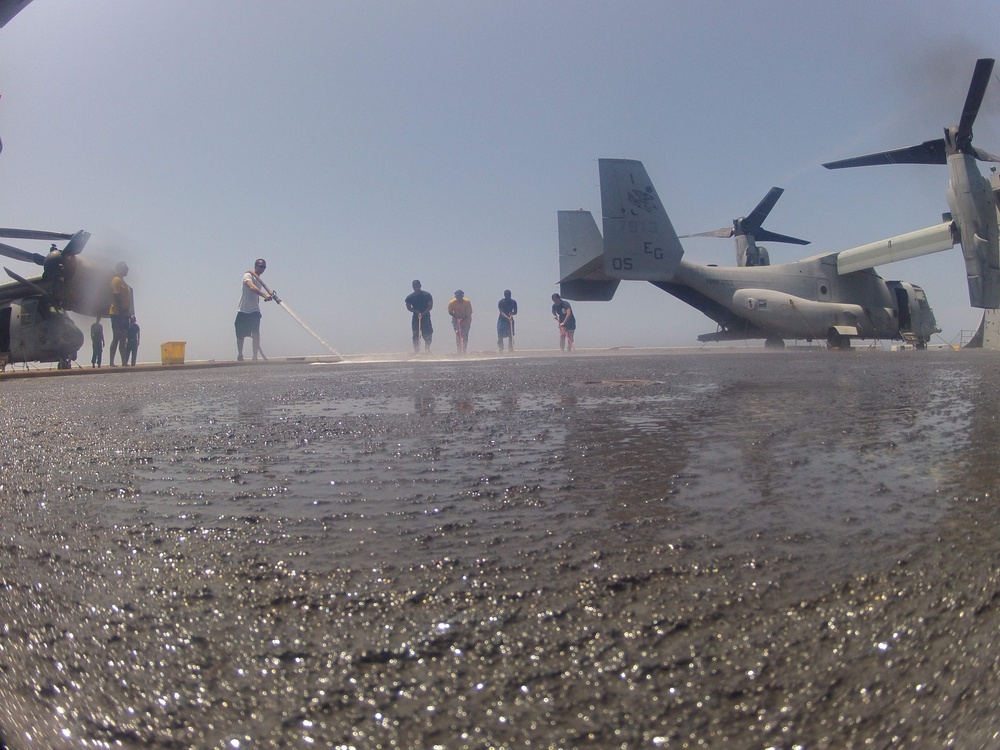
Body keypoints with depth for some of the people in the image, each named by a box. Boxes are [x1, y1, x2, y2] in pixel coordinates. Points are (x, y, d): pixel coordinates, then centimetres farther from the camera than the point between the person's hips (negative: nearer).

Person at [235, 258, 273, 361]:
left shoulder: (260, 280, 12)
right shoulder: (248, 275, -11)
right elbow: (252, 287, -32)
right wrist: (264, 295, -46)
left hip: (254, 311, 4)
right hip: (243, 311, -4)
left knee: (256, 333, -14)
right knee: (240, 335, 6)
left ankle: (255, 356, -15)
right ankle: (240, 355, 26)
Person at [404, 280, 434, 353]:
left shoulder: (427, 295, -5)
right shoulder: (410, 297, 0)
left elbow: (430, 306, -5)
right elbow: (409, 307, 5)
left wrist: (423, 313, -17)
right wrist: (417, 312, -11)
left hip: (426, 317, -1)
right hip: (416, 318, 1)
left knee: (428, 334, -4)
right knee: (416, 335, -5)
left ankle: (427, 349, 11)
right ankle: (416, 350, -1)